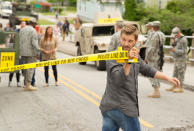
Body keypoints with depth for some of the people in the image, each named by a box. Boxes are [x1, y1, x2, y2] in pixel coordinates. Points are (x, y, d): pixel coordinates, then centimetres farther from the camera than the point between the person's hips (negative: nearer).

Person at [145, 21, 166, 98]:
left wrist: (147, 57, -11)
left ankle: (156, 92, -8)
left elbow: (152, 48, -19)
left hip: (153, 57, -9)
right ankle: (157, 91, 19)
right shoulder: (162, 35, 10)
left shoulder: (155, 35, -16)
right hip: (160, 57, 9)